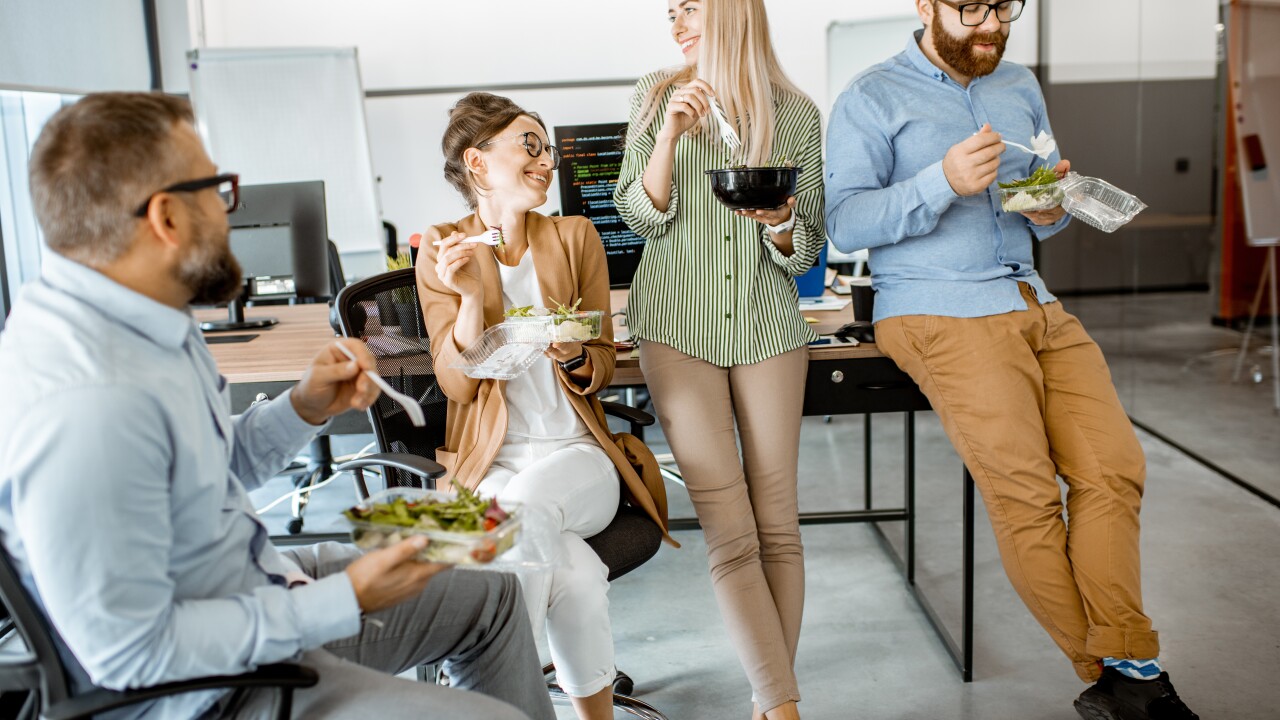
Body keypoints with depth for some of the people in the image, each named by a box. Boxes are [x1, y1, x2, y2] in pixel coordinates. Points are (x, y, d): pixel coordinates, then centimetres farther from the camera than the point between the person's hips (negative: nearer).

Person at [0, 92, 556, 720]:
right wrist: (345, 601, -24)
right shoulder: (87, 407, -33)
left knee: (492, 593, 19)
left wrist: (306, 407, -4)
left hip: (261, 585, 10)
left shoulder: (145, 321, -1)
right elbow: (130, 652, -30)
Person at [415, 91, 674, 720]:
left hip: (575, 453, 1)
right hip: (492, 462, -1)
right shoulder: (443, 251, 3)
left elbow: (603, 367, 8)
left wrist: (575, 357, -16)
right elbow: (458, 384, -3)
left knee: (530, 503, -35)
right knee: (576, 574, -32)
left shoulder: (575, 237, 8)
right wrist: (471, 296, -18)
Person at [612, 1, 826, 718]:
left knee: (778, 524, 0)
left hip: (768, 322, 1)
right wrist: (671, 133, -12)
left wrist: (782, 223, -14)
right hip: (678, 322, -1)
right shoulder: (657, 95, 7)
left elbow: (807, 251, 7)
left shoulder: (799, 114, 5)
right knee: (731, 532, -9)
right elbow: (642, 217, 0)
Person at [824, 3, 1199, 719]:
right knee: (1027, 491, -18)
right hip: (938, 308, -6)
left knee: (1115, 468, -12)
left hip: (1033, 299, 6)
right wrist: (944, 182, -22)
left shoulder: (1021, 87, 21)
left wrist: (1052, 207, 1)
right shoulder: (873, 98, 2)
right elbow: (845, 222, -8)